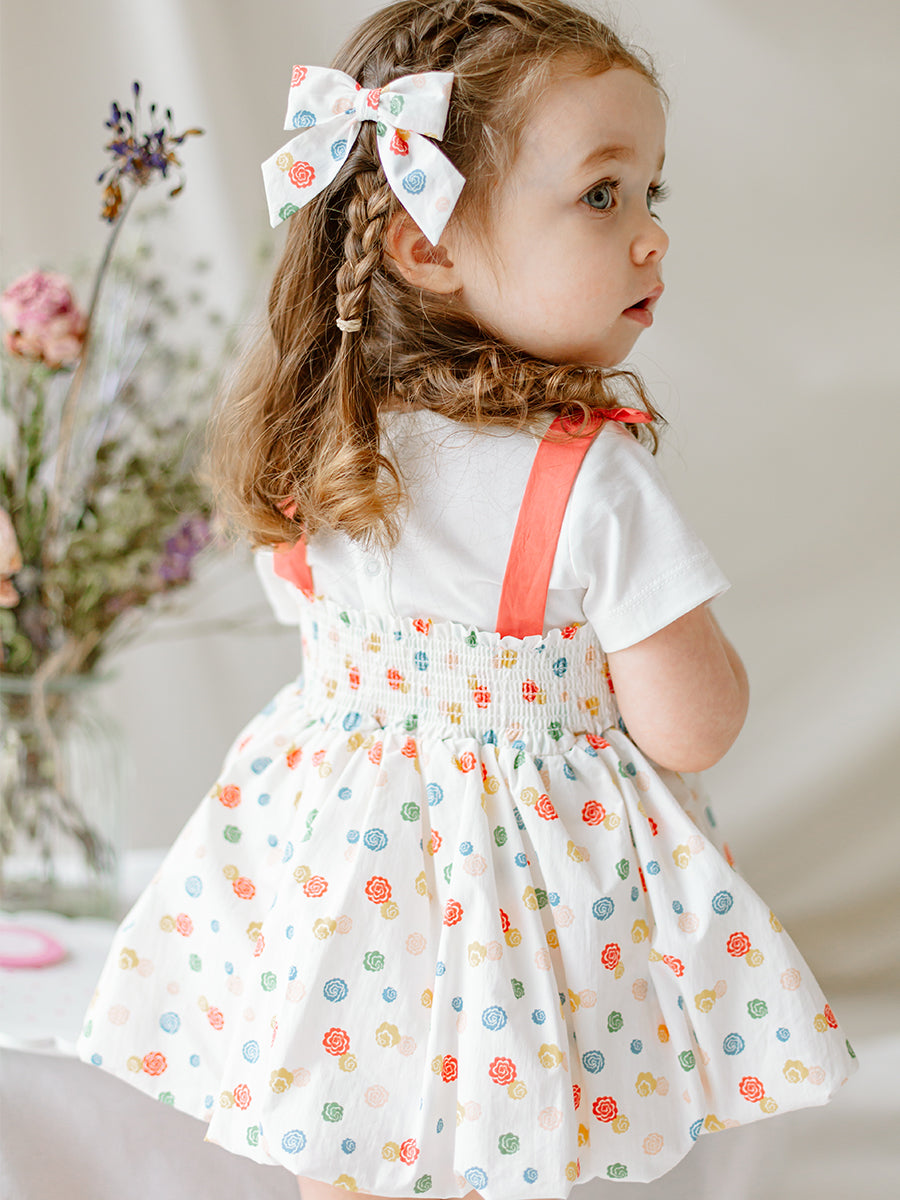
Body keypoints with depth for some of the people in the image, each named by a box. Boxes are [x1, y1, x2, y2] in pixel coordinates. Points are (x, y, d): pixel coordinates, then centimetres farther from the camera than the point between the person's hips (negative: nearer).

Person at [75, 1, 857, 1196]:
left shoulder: (320, 442, -8)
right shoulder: (594, 482, -26)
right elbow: (688, 729, -18)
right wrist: (710, 649, 2)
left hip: (332, 850, 5)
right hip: (530, 871, -5)